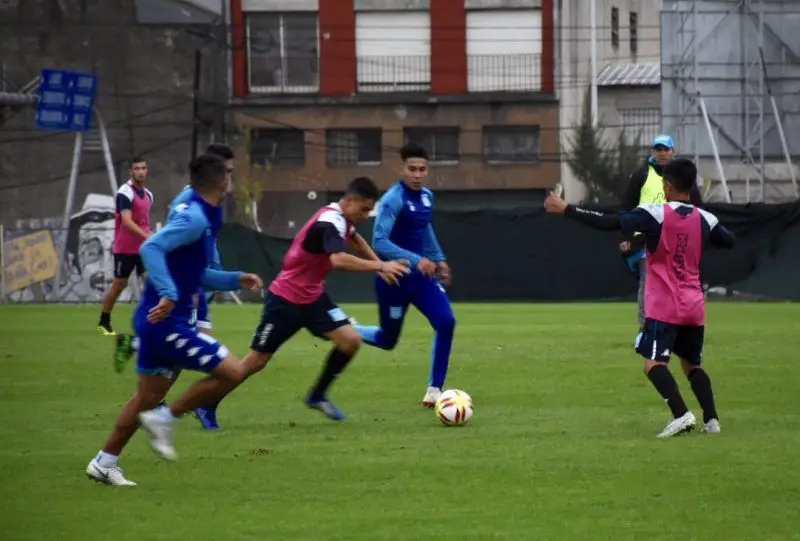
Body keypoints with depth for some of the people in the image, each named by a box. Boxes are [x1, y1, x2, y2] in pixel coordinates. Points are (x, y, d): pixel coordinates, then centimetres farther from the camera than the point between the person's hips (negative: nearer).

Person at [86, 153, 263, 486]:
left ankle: (105, 464, 26)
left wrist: (236, 280, 23)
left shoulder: (200, 217, 14)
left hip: (158, 321, 10)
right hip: (167, 322, -10)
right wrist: (168, 294, -34)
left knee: (148, 397, 19)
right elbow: (150, 248, -29)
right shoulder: (194, 218, -16)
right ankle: (164, 418, -4)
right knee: (233, 372, -10)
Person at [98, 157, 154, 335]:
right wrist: (147, 235, -35)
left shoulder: (148, 194, 10)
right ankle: (103, 322, 19)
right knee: (119, 285, 3)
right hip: (125, 248, -6)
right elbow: (127, 221, -26)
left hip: (143, 247, 6)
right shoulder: (125, 193, -15)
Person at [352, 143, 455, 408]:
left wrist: (439, 258, 23)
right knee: (387, 340, 6)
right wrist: (415, 260, -36)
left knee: (445, 322, -13)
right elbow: (379, 242, -29)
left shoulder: (426, 196, 5)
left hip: (421, 275, 6)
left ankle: (434, 390, -5)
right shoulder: (393, 200, -20)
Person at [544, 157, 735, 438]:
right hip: (694, 308, 6)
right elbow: (729, 241, 22)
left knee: (654, 362, -9)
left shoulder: (655, 214, -11)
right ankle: (711, 419, 6)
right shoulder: (705, 219, 4)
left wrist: (566, 210, -11)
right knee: (691, 364, 18)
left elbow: (609, 222, -16)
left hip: (664, 307, -6)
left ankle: (681, 414, -27)